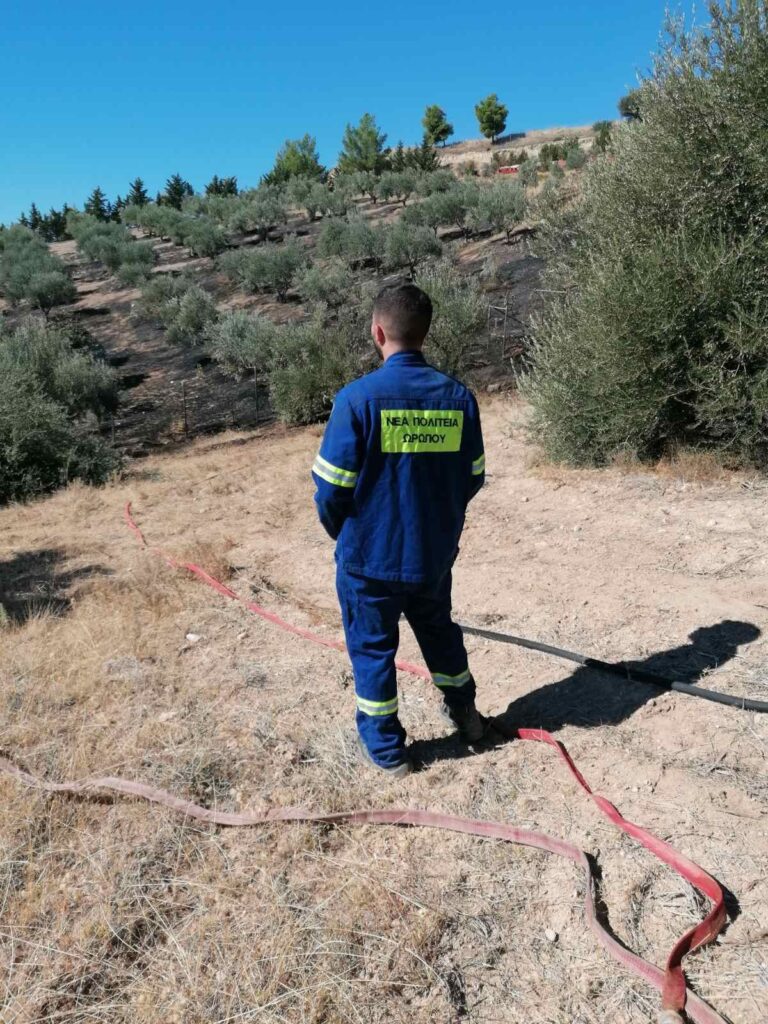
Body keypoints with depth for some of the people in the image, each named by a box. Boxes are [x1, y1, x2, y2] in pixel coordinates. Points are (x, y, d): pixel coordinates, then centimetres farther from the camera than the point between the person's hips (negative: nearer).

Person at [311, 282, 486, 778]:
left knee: (373, 647, 16)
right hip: (435, 553, 4)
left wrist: (341, 531, 5)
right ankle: (465, 715, 45)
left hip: (369, 556, -4)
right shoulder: (459, 396, -7)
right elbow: (473, 478, 1)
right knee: (439, 631, 27)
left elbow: (332, 487, -16)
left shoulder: (358, 397, -20)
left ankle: (385, 748, 31)